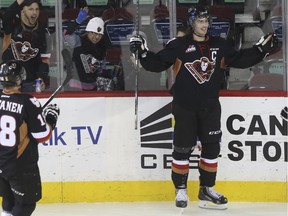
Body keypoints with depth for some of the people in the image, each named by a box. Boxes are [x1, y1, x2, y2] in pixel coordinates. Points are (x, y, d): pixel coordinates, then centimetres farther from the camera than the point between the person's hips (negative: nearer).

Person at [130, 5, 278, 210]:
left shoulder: (220, 46, 4)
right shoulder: (178, 46, -7)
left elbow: (240, 60, 10)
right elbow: (158, 63, -7)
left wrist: (262, 48, 2)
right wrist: (143, 52, -23)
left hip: (210, 107, 4)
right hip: (185, 107, -4)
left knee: (212, 147, 6)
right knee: (182, 149, 1)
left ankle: (207, 189, 18)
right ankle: (181, 190, 14)